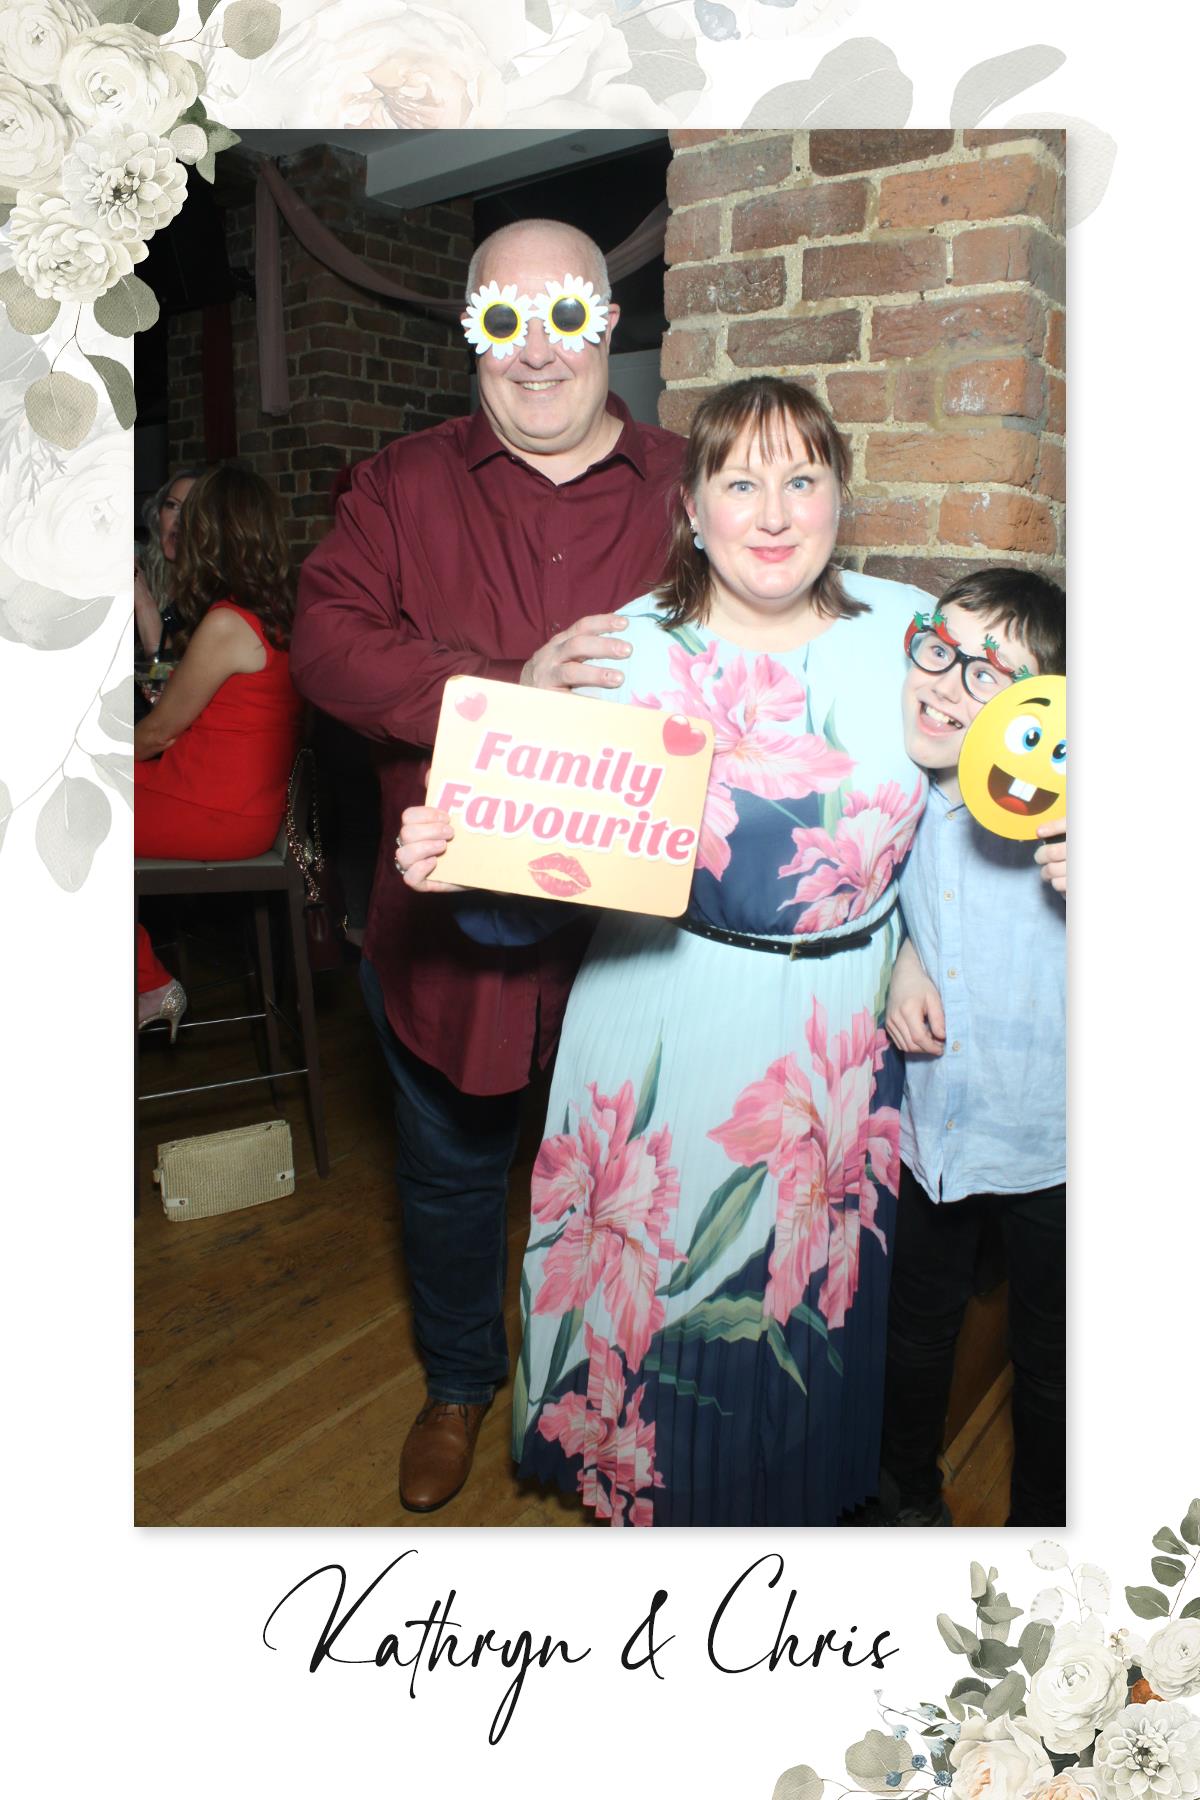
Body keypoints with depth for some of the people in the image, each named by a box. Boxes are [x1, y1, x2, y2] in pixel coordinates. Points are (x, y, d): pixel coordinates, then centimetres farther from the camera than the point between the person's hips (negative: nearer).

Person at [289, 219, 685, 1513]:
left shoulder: (689, 490, 1)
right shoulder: (400, 488, 2)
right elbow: (327, 640, -12)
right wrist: (508, 690, -25)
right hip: (447, 918, 1)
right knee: (450, 1168, 20)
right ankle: (459, 1381, 48)